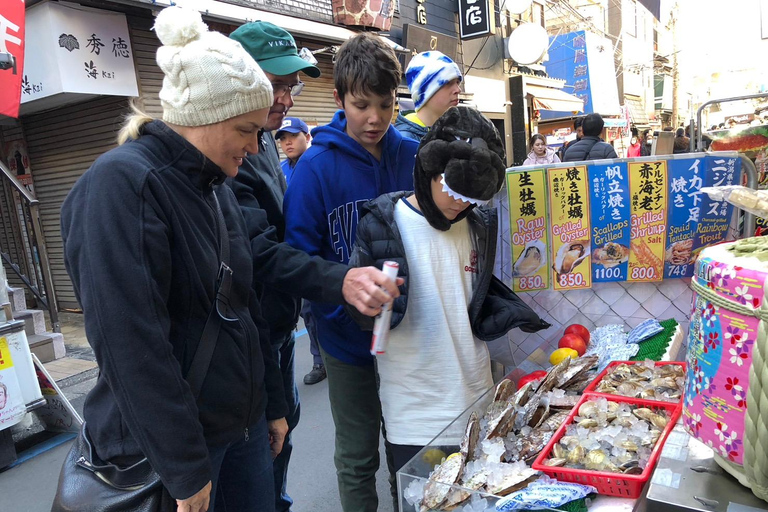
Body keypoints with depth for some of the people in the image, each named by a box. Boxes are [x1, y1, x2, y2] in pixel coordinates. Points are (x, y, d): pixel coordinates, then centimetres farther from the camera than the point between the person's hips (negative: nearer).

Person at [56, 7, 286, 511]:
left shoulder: (217, 187, 6)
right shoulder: (120, 184, -19)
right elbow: (133, 346, -24)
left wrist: (273, 403, 15)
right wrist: (184, 470, -19)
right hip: (168, 445, -7)